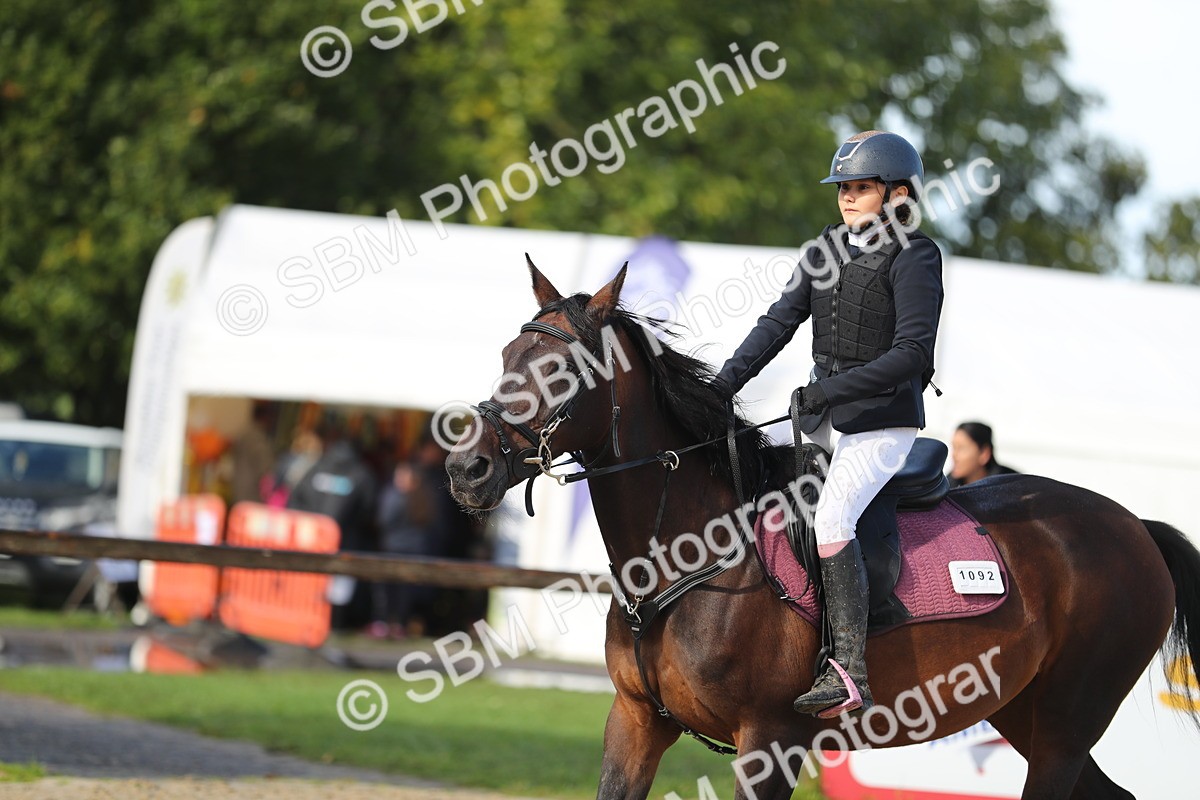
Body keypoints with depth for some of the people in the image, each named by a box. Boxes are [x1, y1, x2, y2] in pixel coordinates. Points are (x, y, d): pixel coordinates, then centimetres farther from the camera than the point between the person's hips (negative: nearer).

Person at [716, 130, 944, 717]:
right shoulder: (828, 251, 11)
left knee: (831, 517, -27)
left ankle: (850, 673, -31)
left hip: (883, 422, -8)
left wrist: (832, 388, -26)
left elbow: (912, 354, -19)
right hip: (823, 420, 9)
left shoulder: (913, 260, -10)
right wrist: (724, 385, -6)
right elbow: (779, 322, 7)